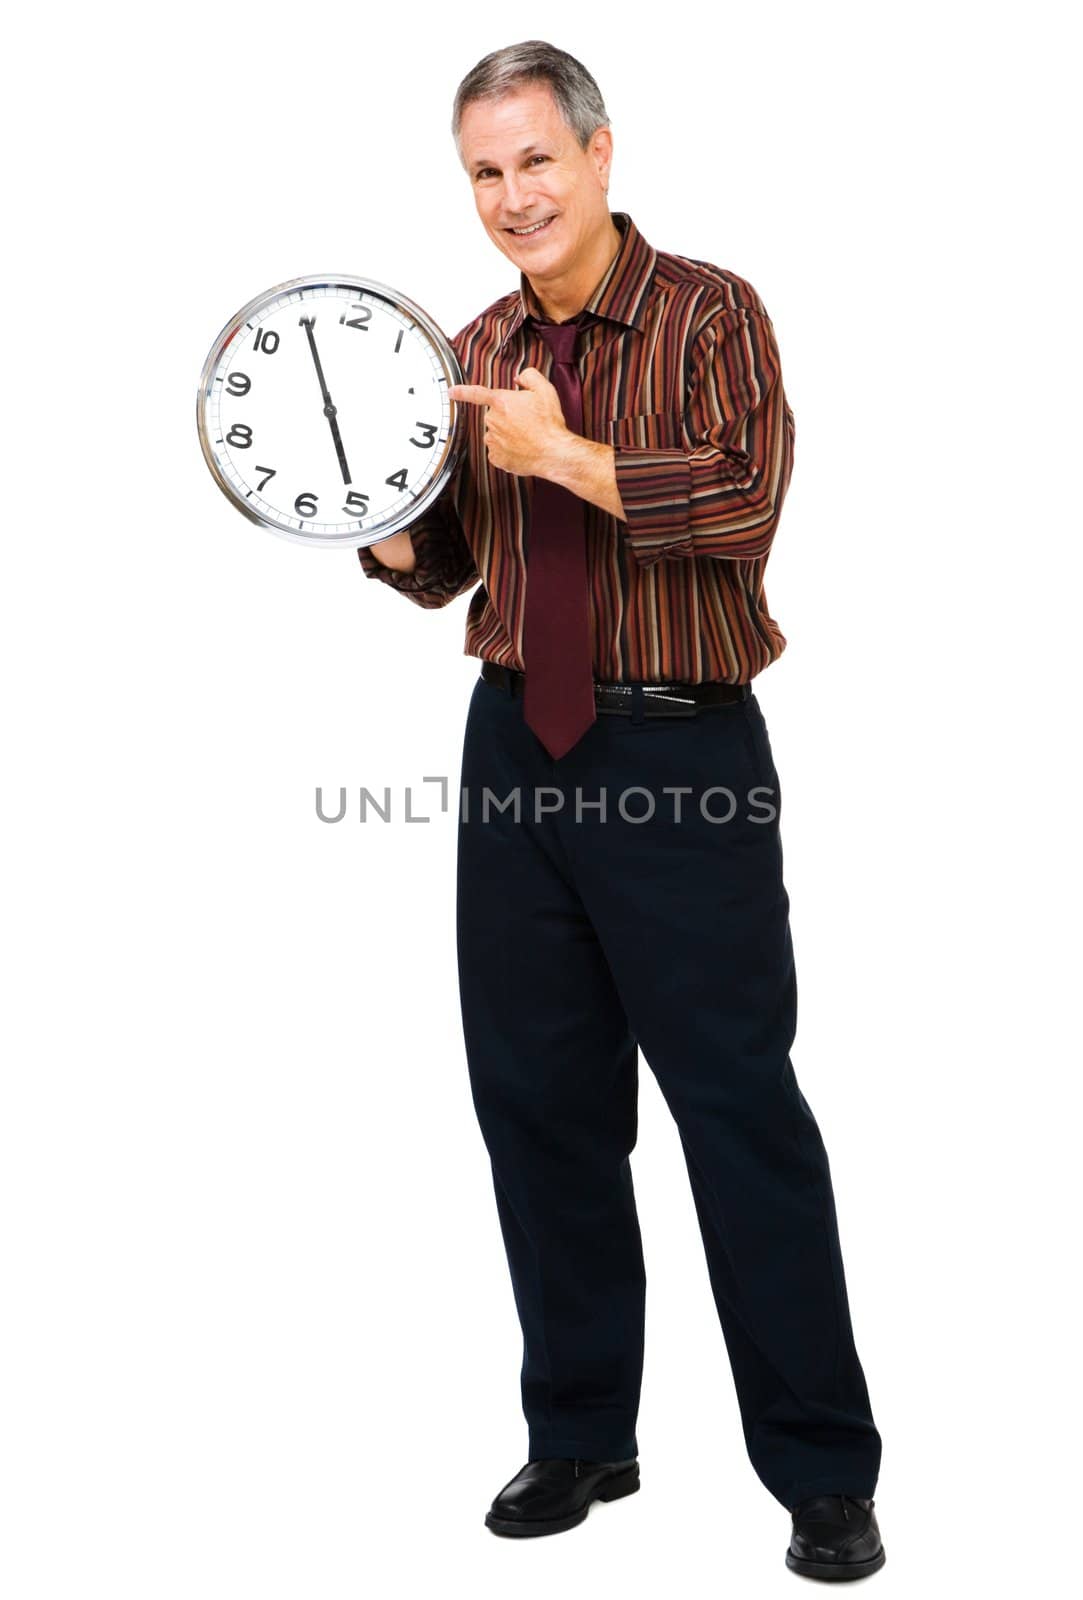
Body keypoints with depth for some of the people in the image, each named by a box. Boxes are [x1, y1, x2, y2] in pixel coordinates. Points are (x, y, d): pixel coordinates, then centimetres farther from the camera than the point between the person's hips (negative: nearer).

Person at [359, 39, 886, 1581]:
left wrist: (565, 452, -20)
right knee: (539, 1100, 10)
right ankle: (579, 1437, 27)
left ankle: (822, 1472, 10)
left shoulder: (708, 313, -3)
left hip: (681, 755, -5)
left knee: (738, 1099, -3)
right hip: (517, 746, 6)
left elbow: (743, 499, -18)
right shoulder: (472, 354, 12)